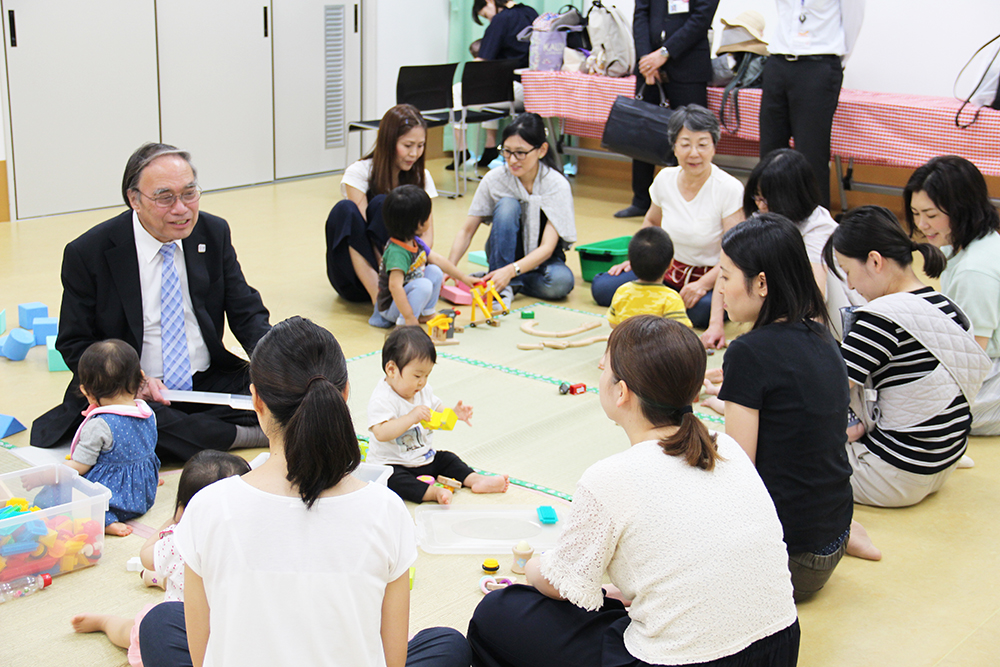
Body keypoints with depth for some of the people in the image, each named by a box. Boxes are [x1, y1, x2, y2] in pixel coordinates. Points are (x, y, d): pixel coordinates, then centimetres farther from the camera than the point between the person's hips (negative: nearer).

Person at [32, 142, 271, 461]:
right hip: (131, 395, -2)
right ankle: (241, 434, -22)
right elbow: (74, 343, -2)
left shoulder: (214, 233, 1)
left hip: (210, 382, 2)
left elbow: (246, 312, 5)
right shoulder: (87, 254, -8)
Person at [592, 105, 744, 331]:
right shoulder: (665, 179, -3)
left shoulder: (730, 189, -17)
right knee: (601, 287, -11)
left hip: (711, 276, -4)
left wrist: (703, 284, -32)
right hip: (668, 269, 4)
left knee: (703, 308, -39)